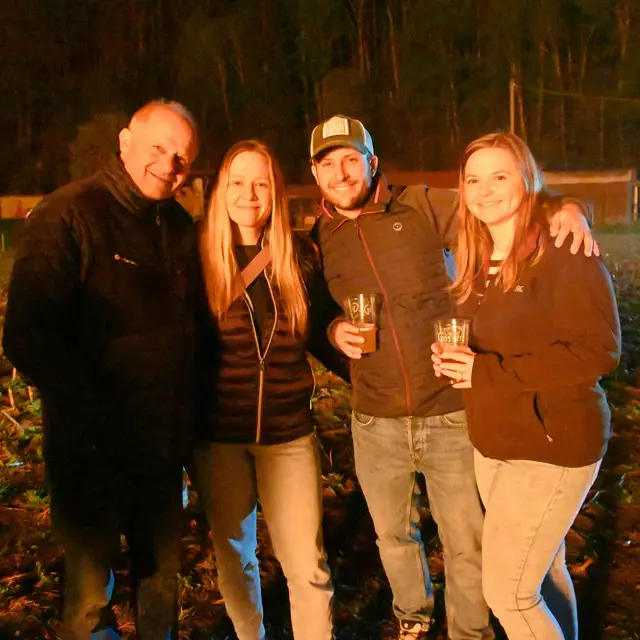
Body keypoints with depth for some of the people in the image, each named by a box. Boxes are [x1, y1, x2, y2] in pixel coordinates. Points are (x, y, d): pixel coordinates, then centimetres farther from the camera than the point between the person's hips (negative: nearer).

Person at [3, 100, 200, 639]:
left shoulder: (180, 227, 8)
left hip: (163, 450, 6)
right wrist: (96, 418, -19)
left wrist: (185, 422, 4)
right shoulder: (68, 216, -12)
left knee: (162, 583, 19)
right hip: (92, 453, -5)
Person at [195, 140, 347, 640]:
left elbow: (322, 333, 8)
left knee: (306, 565, -1)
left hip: (288, 431, 0)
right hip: (218, 433, 0)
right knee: (233, 553, 17)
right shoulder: (200, 256, -5)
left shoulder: (301, 255, -2)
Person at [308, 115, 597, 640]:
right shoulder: (316, 240, 3)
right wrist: (334, 332, -6)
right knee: (394, 535, 21)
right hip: (376, 424, 3)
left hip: (450, 415, -2)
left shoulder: (421, 208, -4)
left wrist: (566, 208, -23)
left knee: (466, 544, 8)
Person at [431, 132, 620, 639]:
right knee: (543, 574, 20)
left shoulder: (564, 250, -16)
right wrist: (454, 359, -5)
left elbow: (599, 350, -21)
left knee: (507, 589, -1)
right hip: (493, 443, 7)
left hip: (553, 444, -7)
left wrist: (492, 372, -23)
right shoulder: (478, 258, 7)